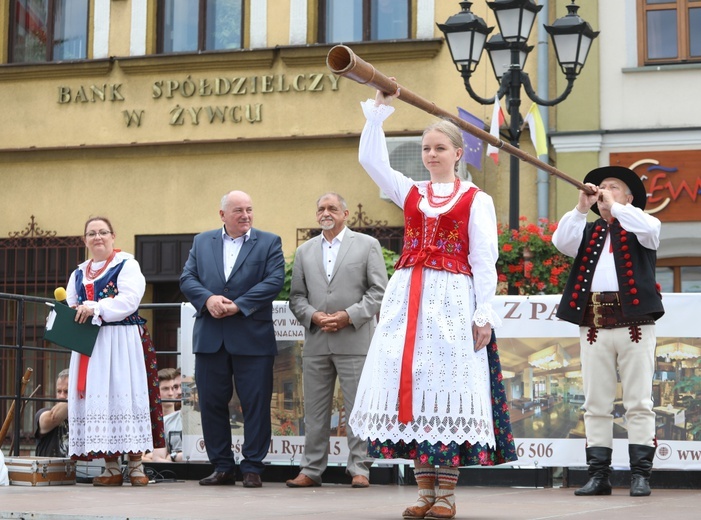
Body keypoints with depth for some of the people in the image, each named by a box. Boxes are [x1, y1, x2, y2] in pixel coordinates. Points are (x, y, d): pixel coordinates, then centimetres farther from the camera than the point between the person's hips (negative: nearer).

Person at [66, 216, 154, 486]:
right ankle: (111, 467, 4)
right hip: (87, 343, 6)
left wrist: (95, 308, -20)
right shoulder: (78, 274, 20)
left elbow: (129, 299, -13)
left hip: (120, 341, -5)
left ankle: (136, 466, -4)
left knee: (122, 395, -9)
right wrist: (72, 314, -4)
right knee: (95, 397, 0)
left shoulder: (126, 265, 1)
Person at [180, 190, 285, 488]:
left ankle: (252, 468, 7)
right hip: (210, 338, 3)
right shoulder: (202, 242, 14)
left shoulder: (269, 243, 5)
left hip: (252, 338, -3)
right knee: (211, 404, 5)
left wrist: (238, 305, -16)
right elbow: (187, 278, 6)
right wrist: (208, 299, -14)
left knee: (256, 404, -1)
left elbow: (274, 281, -7)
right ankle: (222, 467, 15)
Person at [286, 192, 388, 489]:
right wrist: (313, 316, -7)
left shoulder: (367, 245, 6)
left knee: (357, 408, -2)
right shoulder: (305, 251, 16)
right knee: (314, 410, 5)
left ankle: (359, 470, 3)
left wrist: (349, 316, -11)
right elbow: (296, 296, 13)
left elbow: (379, 291, 0)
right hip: (316, 341, 3)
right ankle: (311, 470, 10)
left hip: (354, 340, -3)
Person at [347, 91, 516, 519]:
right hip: (407, 298, 4)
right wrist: (379, 110, -4)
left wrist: (484, 315, -8)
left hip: (453, 299, -4)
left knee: (447, 385, -6)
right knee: (412, 385, 1)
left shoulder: (476, 200, 4)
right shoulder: (410, 192, 16)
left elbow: (484, 260, -1)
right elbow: (371, 160, 4)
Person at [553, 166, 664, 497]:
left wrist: (615, 206, -5)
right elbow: (561, 241, 3)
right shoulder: (589, 232, 21)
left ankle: (640, 475, 0)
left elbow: (650, 228, -12)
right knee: (596, 405, 2)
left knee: (639, 404, -3)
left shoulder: (638, 226, 12)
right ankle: (599, 475, 6)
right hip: (593, 326, 4)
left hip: (634, 322, -3)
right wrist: (582, 207, -3)